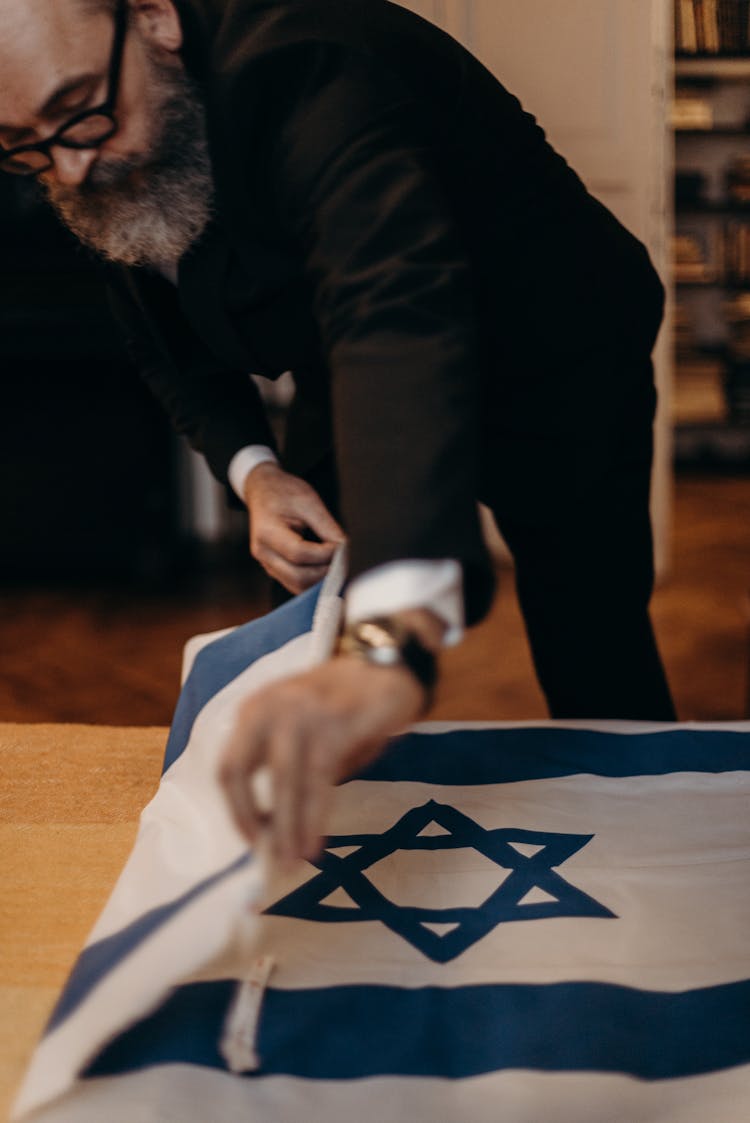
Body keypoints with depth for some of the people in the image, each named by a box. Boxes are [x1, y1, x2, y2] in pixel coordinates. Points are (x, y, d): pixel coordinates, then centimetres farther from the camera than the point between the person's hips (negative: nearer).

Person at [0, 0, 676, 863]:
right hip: (354, 391, 7)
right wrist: (252, 472, -21)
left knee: (599, 673, -3)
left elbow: (402, 311, -58)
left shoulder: (307, 76, -40)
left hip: (554, 363, -6)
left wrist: (389, 643, -74)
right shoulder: (111, 180, -13)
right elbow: (174, 352, 3)